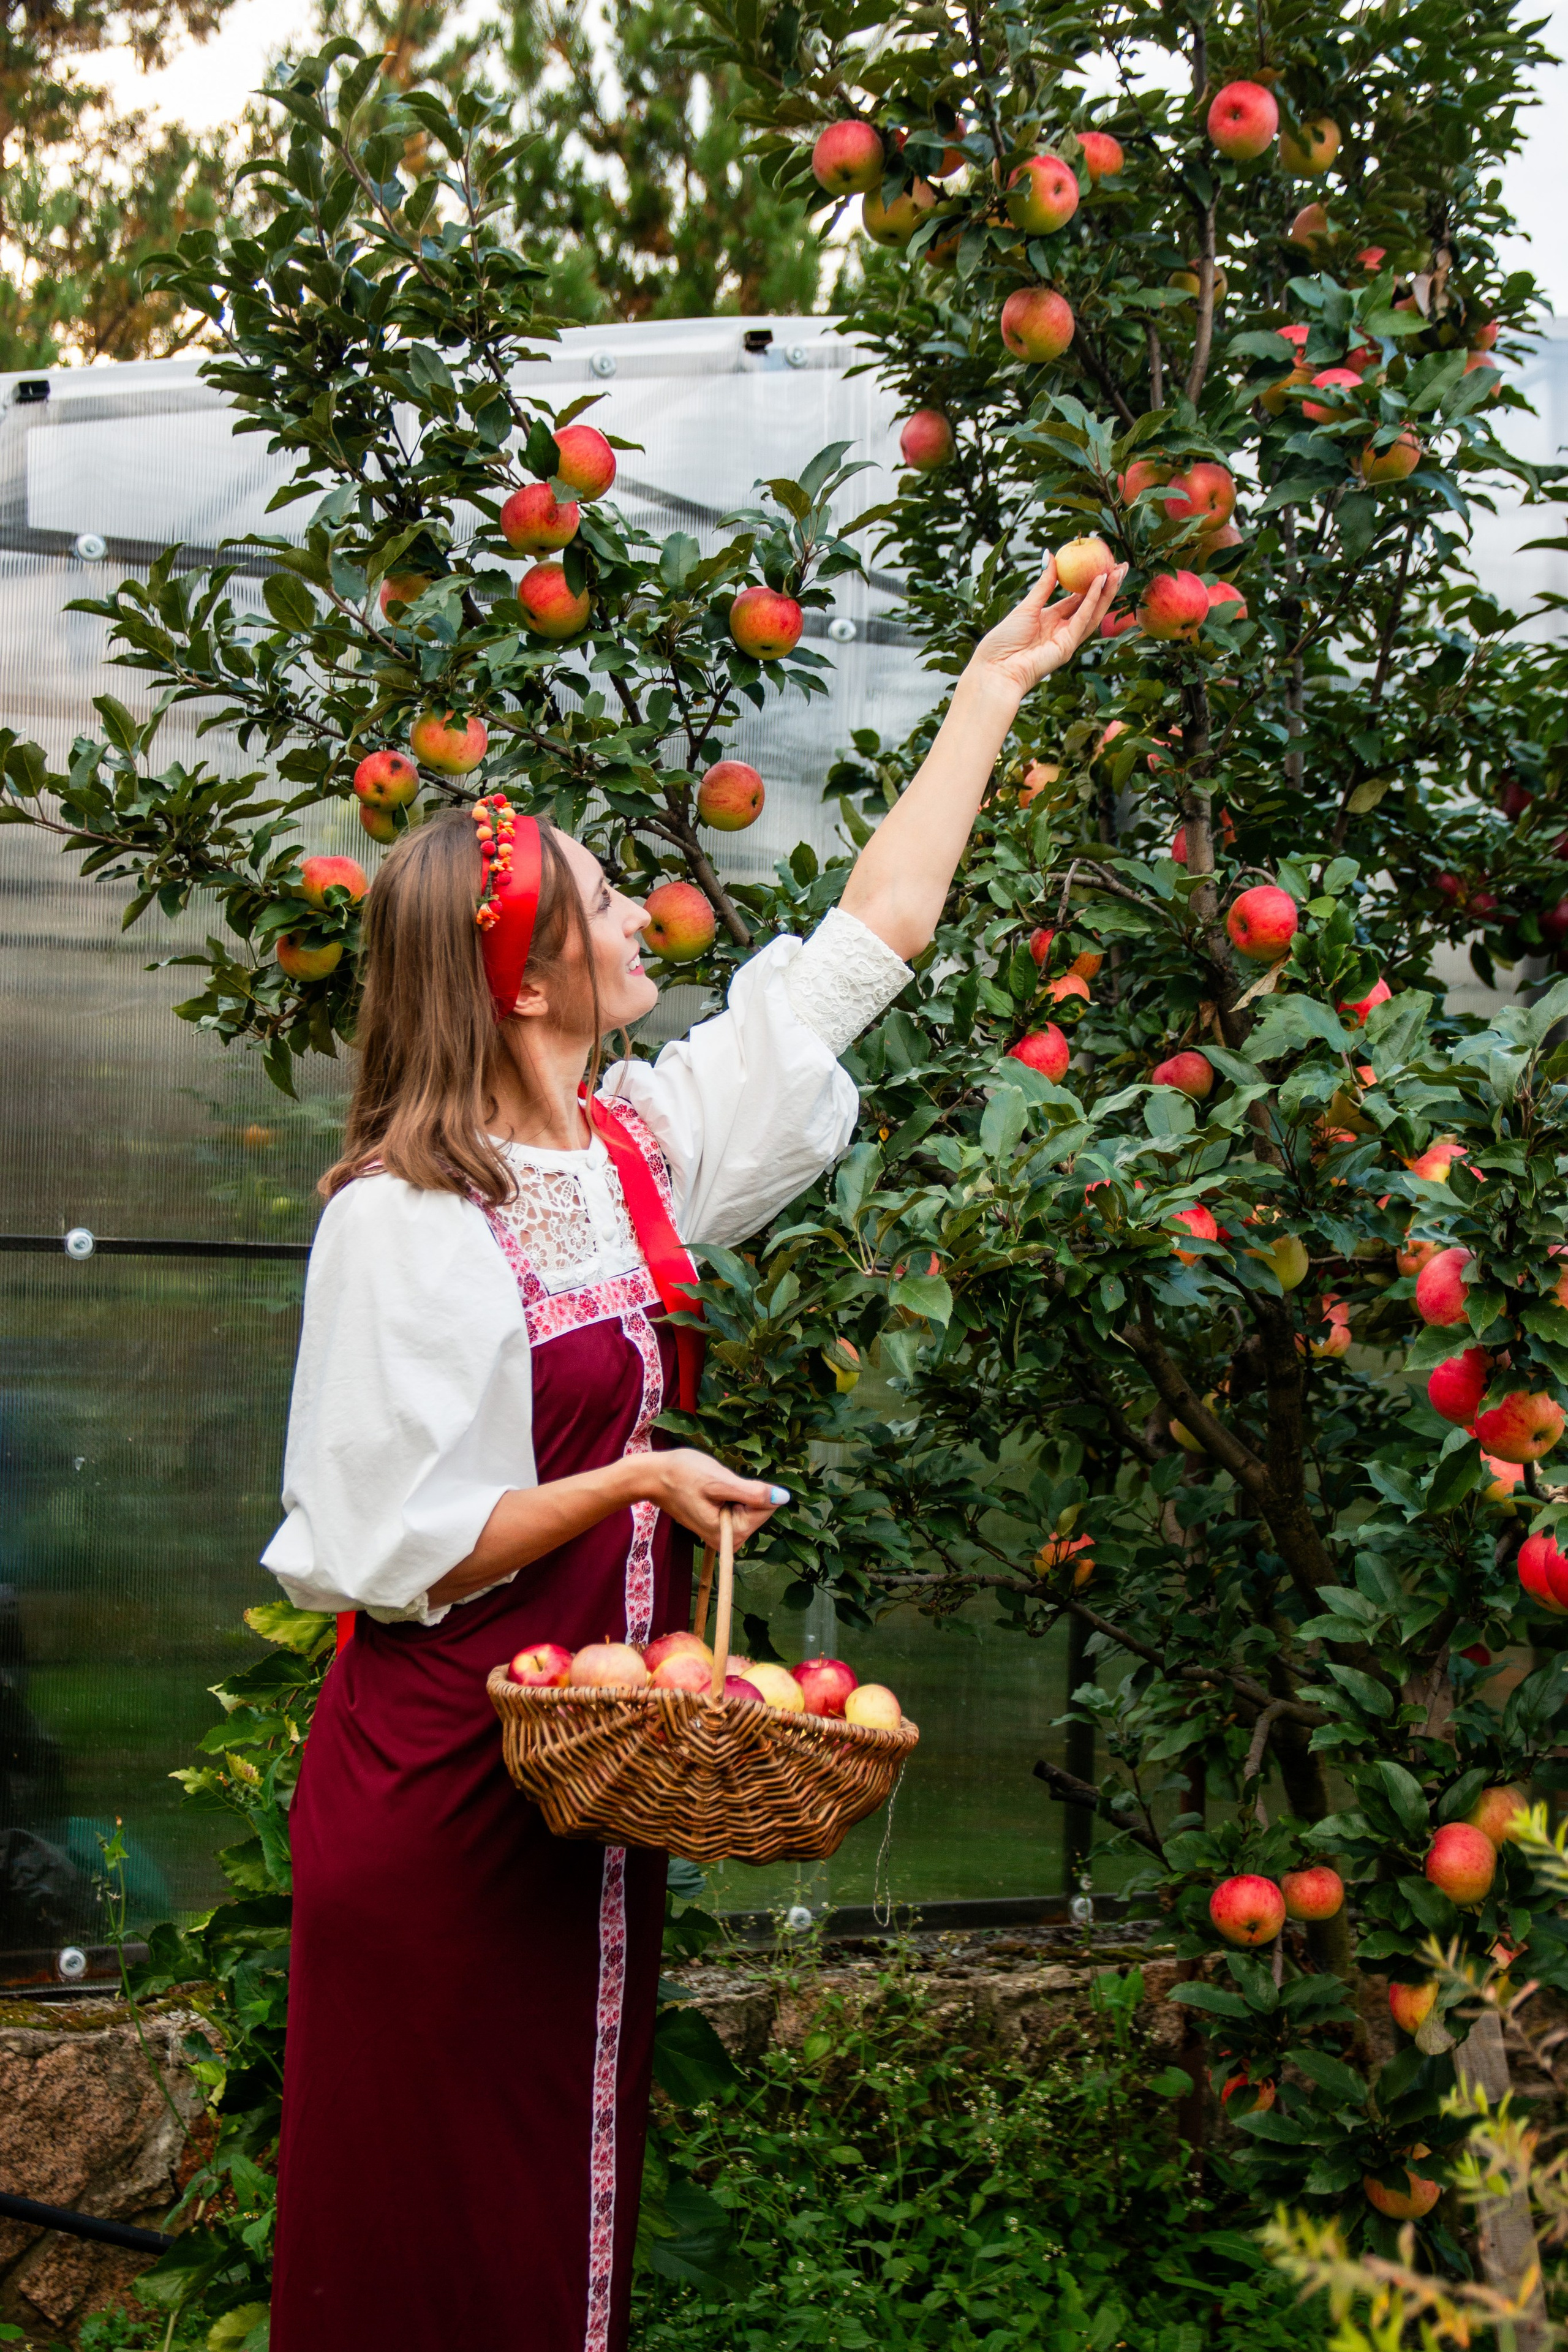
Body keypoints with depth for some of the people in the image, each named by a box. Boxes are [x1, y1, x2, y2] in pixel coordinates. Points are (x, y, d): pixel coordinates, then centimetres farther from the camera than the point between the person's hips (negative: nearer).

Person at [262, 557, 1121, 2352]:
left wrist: (994, 687, 14)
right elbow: (387, 1549, -19)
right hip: (436, 1781, -7)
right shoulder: (401, 1220, -18)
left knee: (564, 2191, 15)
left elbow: (868, 940, 10)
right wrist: (636, 1484, -15)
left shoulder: (638, 1142, 3)